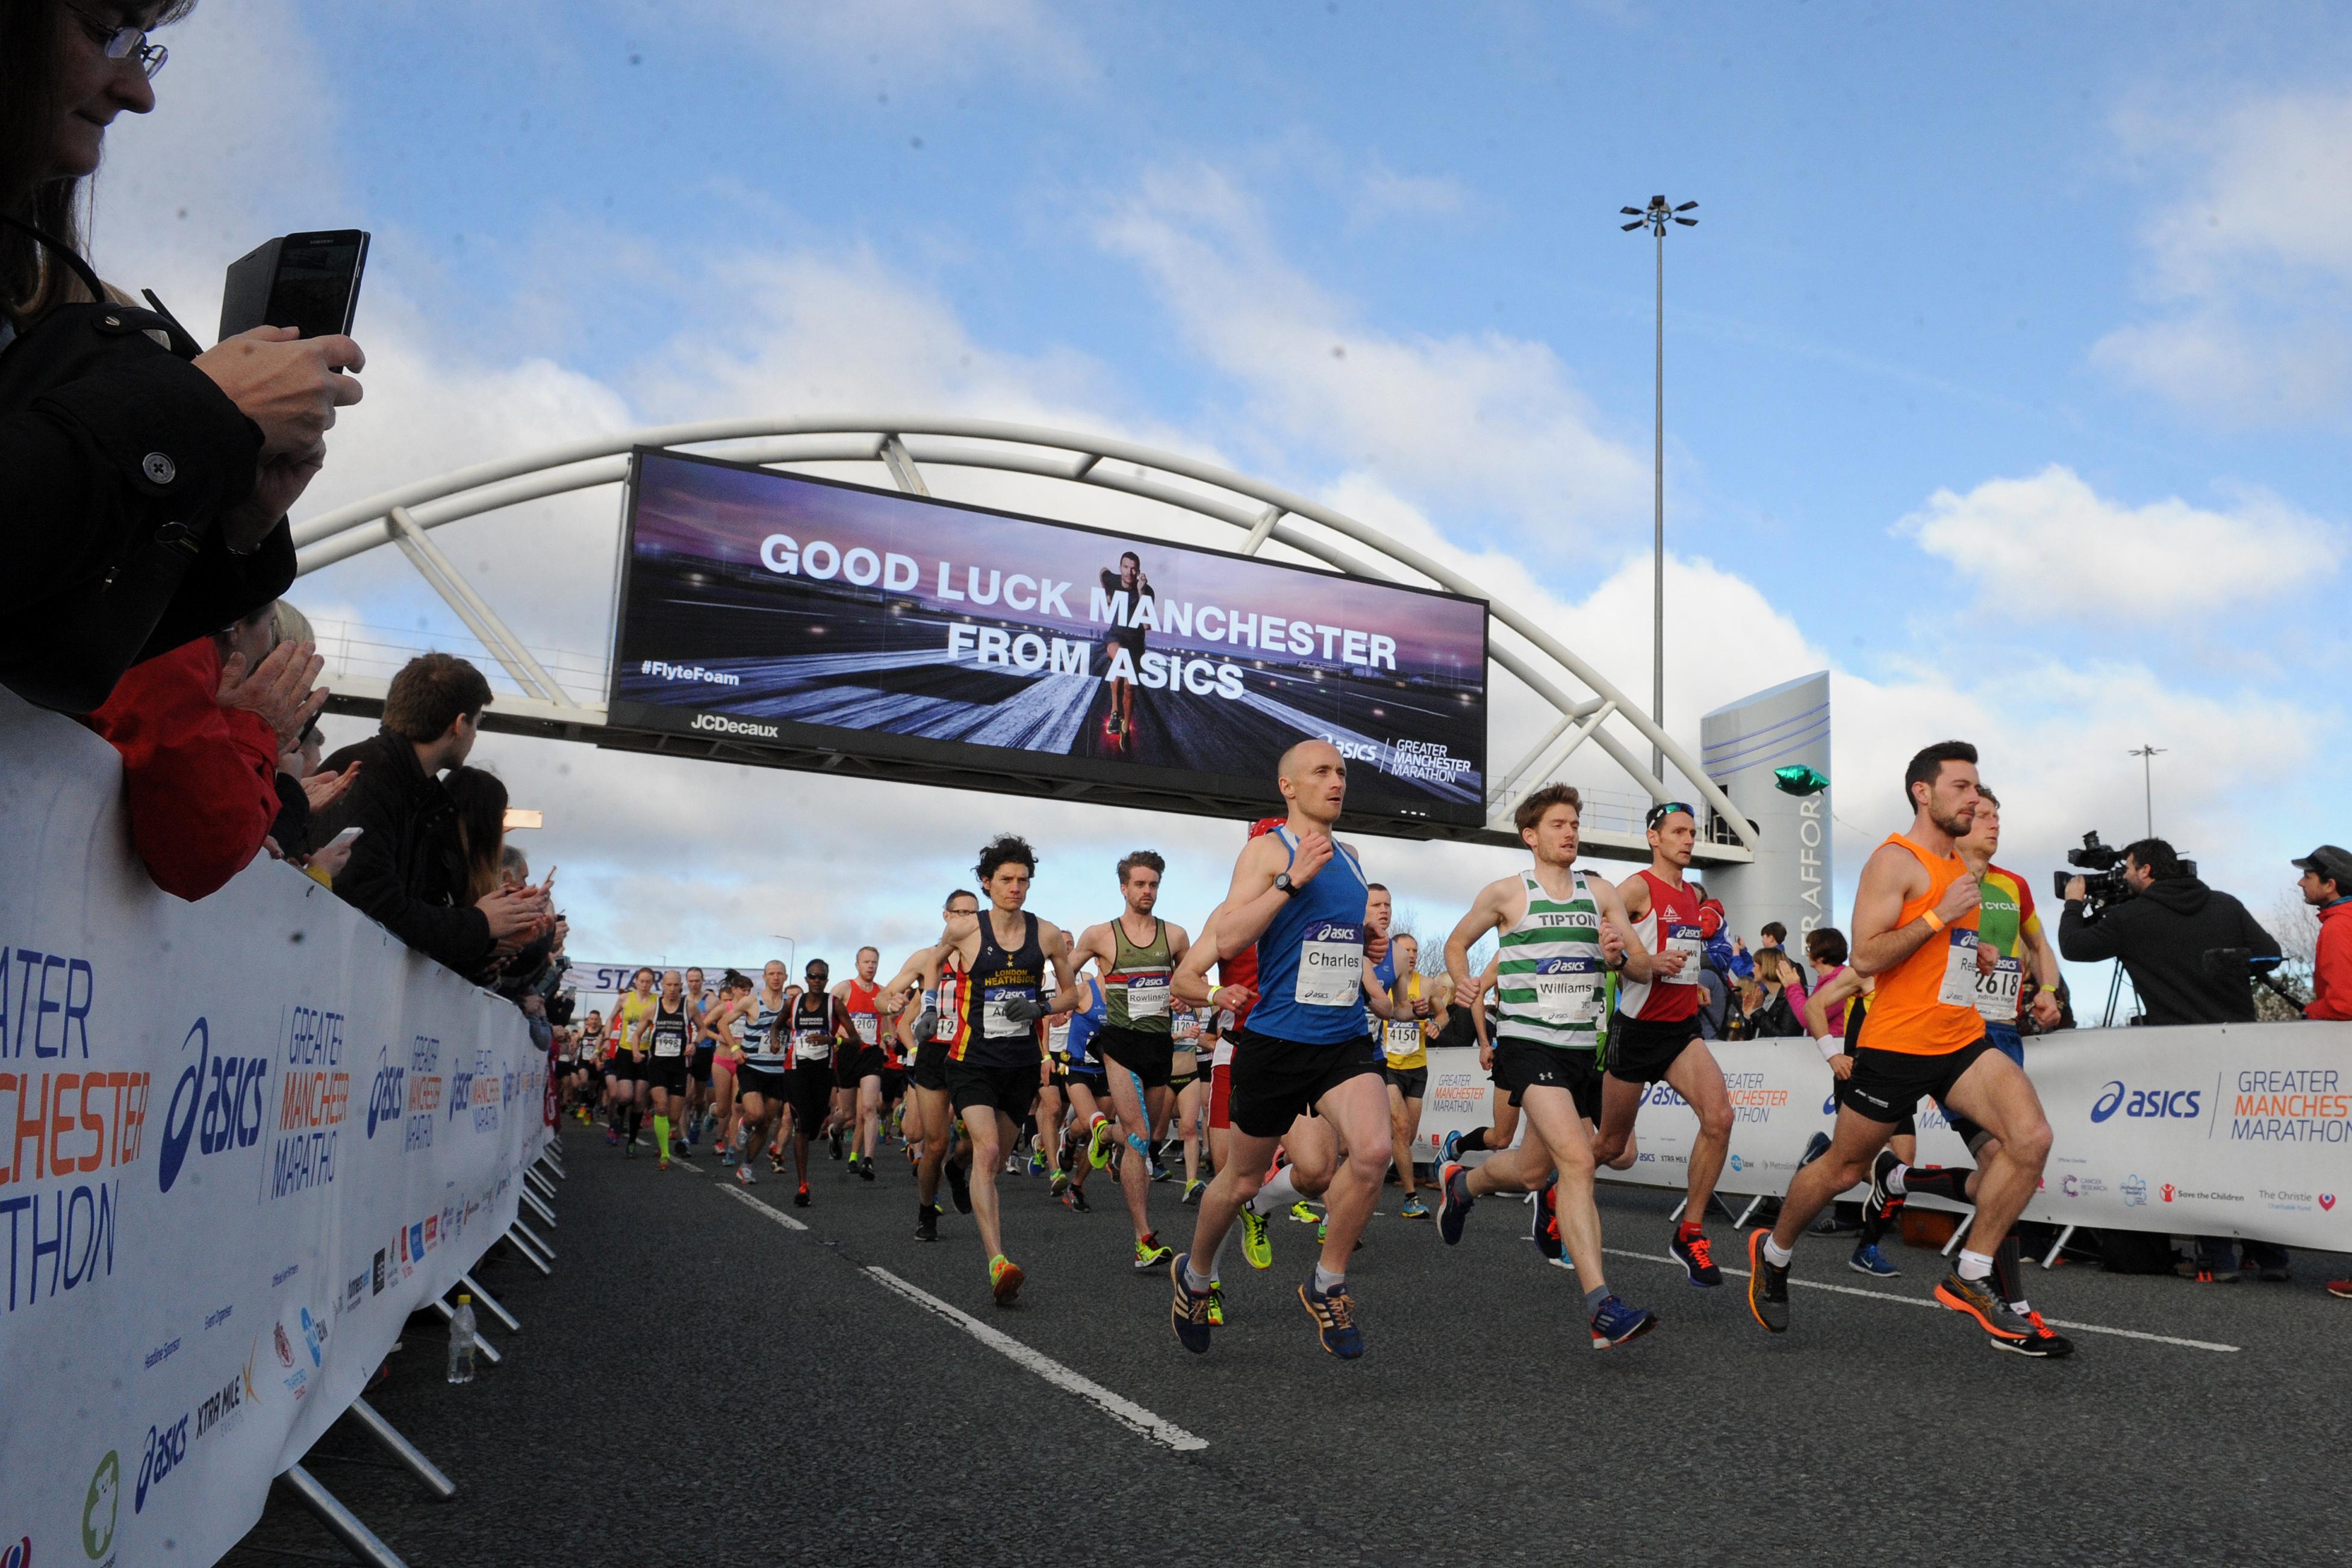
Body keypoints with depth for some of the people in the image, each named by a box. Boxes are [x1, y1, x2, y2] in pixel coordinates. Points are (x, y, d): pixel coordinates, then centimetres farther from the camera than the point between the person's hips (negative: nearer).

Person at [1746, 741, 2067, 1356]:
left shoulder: (1959, 866, 16)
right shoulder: (1895, 860, -10)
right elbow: (1865, 956, -19)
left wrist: (1974, 955, 11)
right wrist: (1942, 915, -22)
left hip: (1963, 1040, 7)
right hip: (1898, 1045, -7)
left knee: (2031, 1137, -14)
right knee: (1844, 1167, 6)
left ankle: (1970, 1278, -3)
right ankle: (1773, 1252, 31)